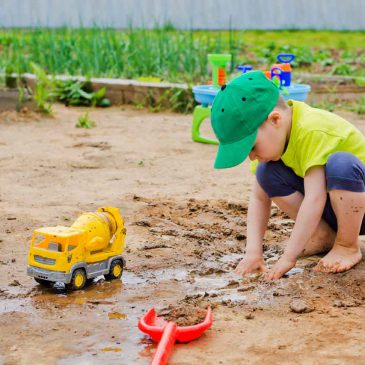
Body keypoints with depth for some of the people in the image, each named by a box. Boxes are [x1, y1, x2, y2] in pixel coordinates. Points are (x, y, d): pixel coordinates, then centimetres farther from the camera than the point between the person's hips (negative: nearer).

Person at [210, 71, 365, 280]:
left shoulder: (312, 131, -31)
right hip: (332, 209, 7)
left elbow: (314, 200, -35)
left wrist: (288, 257, -32)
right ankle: (325, 237, 0)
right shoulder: (273, 134, -6)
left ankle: (348, 247, -14)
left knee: (341, 163, -37)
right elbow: (259, 199, -5)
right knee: (267, 173, -11)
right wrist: (253, 251, -17)